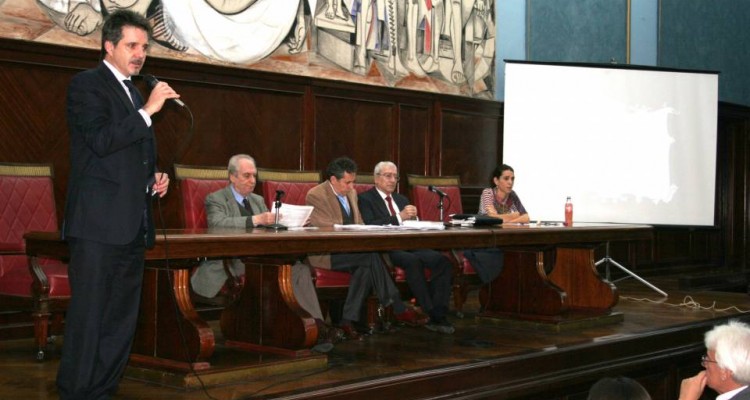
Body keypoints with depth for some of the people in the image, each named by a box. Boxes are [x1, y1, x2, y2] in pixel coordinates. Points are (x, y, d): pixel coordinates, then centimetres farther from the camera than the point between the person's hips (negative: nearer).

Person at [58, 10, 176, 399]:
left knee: (122, 319, 10)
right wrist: (148, 110, -16)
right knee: (88, 318, -6)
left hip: (133, 225, 8)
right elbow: (101, 140, -17)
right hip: (99, 223, -8)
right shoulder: (86, 84, -3)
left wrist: (154, 180, 12)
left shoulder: (135, 94, 21)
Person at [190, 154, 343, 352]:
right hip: (231, 262, -6)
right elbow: (217, 223, -21)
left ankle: (316, 326, -33)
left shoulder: (258, 200, 23)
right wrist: (256, 219, -33)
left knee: (300, 268, -24)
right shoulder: (216, 199, 0)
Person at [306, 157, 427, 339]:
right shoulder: (316, 196, -9)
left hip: (350, 250, 7)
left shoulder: (351, 193, 15)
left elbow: (359, 224, 20)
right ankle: (398, 309, -22)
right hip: (325, 254, -7)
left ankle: (348, 320, -25)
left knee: (366, 267, -28)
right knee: (371, 256, -28)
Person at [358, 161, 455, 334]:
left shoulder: (401, 199, 27)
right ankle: (432, 315, -29)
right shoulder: (365, 199, 5)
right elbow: (370, 226, -12)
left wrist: (412, 216, -1)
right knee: (414, 261, -37)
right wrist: (399, 217, -20)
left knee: (443, 260, -21)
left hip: (410, 245, 7)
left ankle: (439, 315, -23)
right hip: (386, 249, -6)